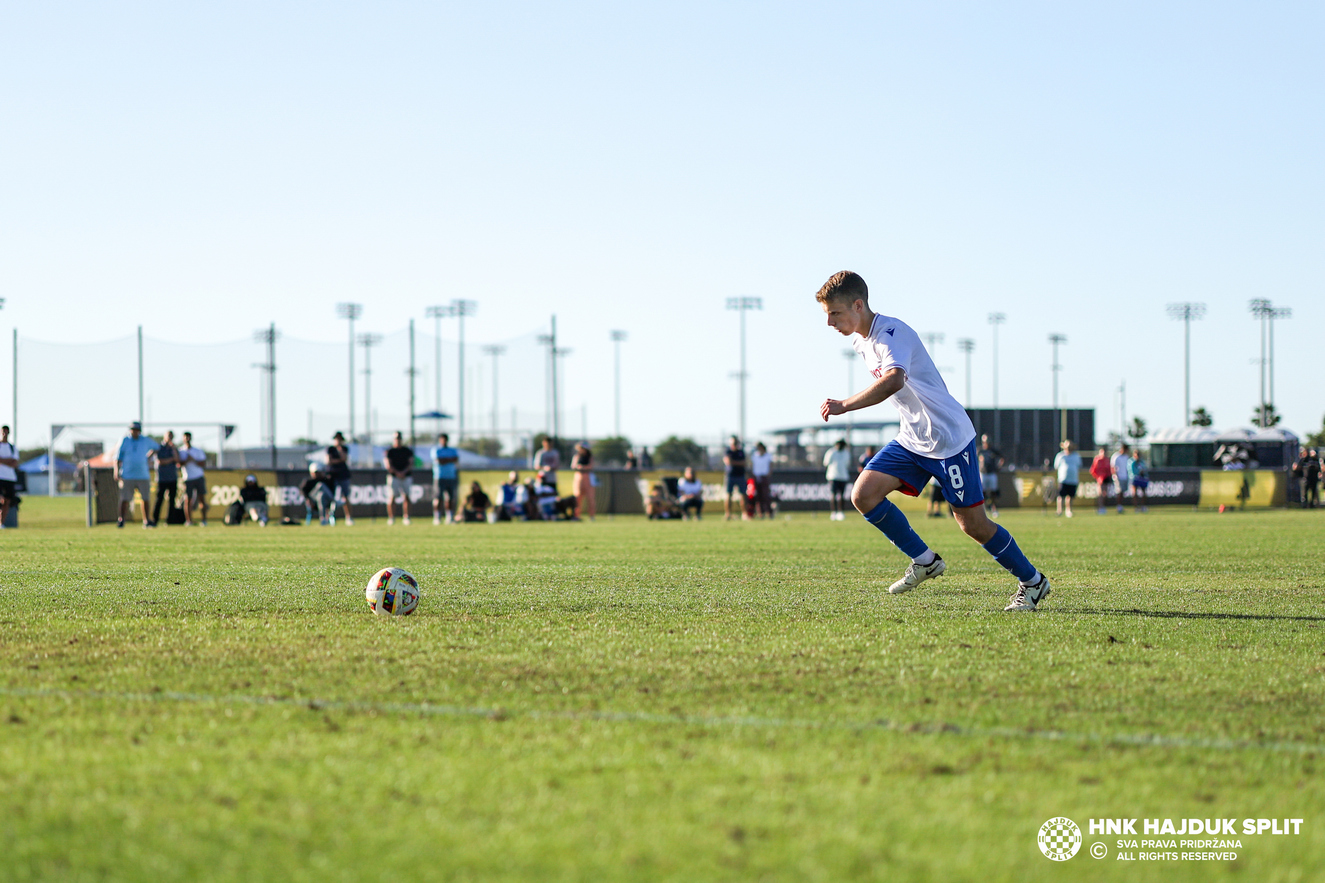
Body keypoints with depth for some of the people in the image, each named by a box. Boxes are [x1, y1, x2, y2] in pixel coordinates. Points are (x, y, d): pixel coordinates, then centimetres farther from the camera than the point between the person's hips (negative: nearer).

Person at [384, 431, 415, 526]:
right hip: (393, 476, -2)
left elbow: (411, 464, 5)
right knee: (392, 497, -8)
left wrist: (404, 472, -11)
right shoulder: (389, 451, 4)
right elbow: (388, 465, -4)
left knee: (406, 497, -3)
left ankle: (406, 517, 2)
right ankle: (391, 518, -3)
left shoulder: (407, 450, 11)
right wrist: (397, 473, -16)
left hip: (406, 476, 2)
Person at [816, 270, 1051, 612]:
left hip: (949, 438, -8)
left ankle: (1032, 581, 17)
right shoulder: (861, 341, 6)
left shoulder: (891, 334, -24)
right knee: (864, 494, -10)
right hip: (911, 439, 8)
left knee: (973, 524, -3)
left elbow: (893, 381, -44)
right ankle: (925, 561, 5)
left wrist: (844, 405, -42)